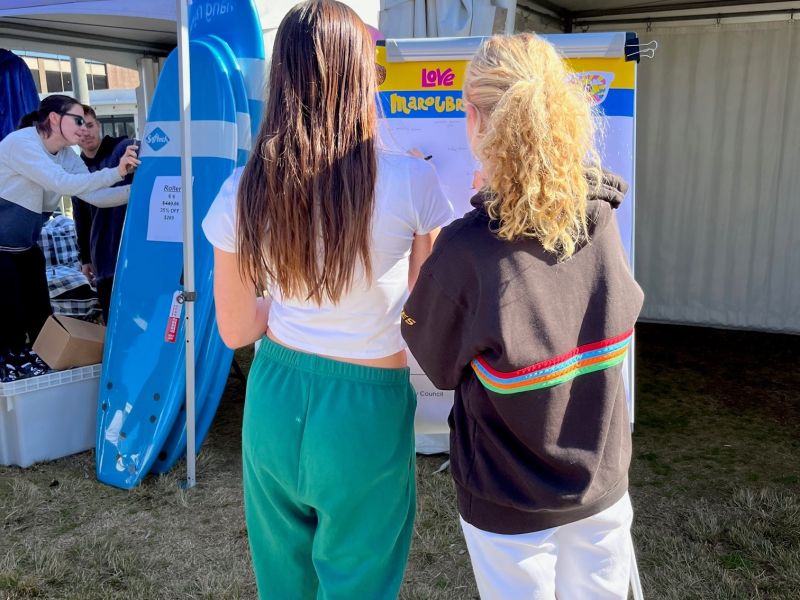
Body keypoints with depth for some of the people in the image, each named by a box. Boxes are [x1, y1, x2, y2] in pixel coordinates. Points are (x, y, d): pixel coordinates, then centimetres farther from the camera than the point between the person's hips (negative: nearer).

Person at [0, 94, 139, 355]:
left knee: (42, 320, 8)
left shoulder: (67, 156, 4)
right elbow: (64, 184, -31)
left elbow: (94, 195, -7)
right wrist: (117, 173, -36)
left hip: (26, 248, 8)